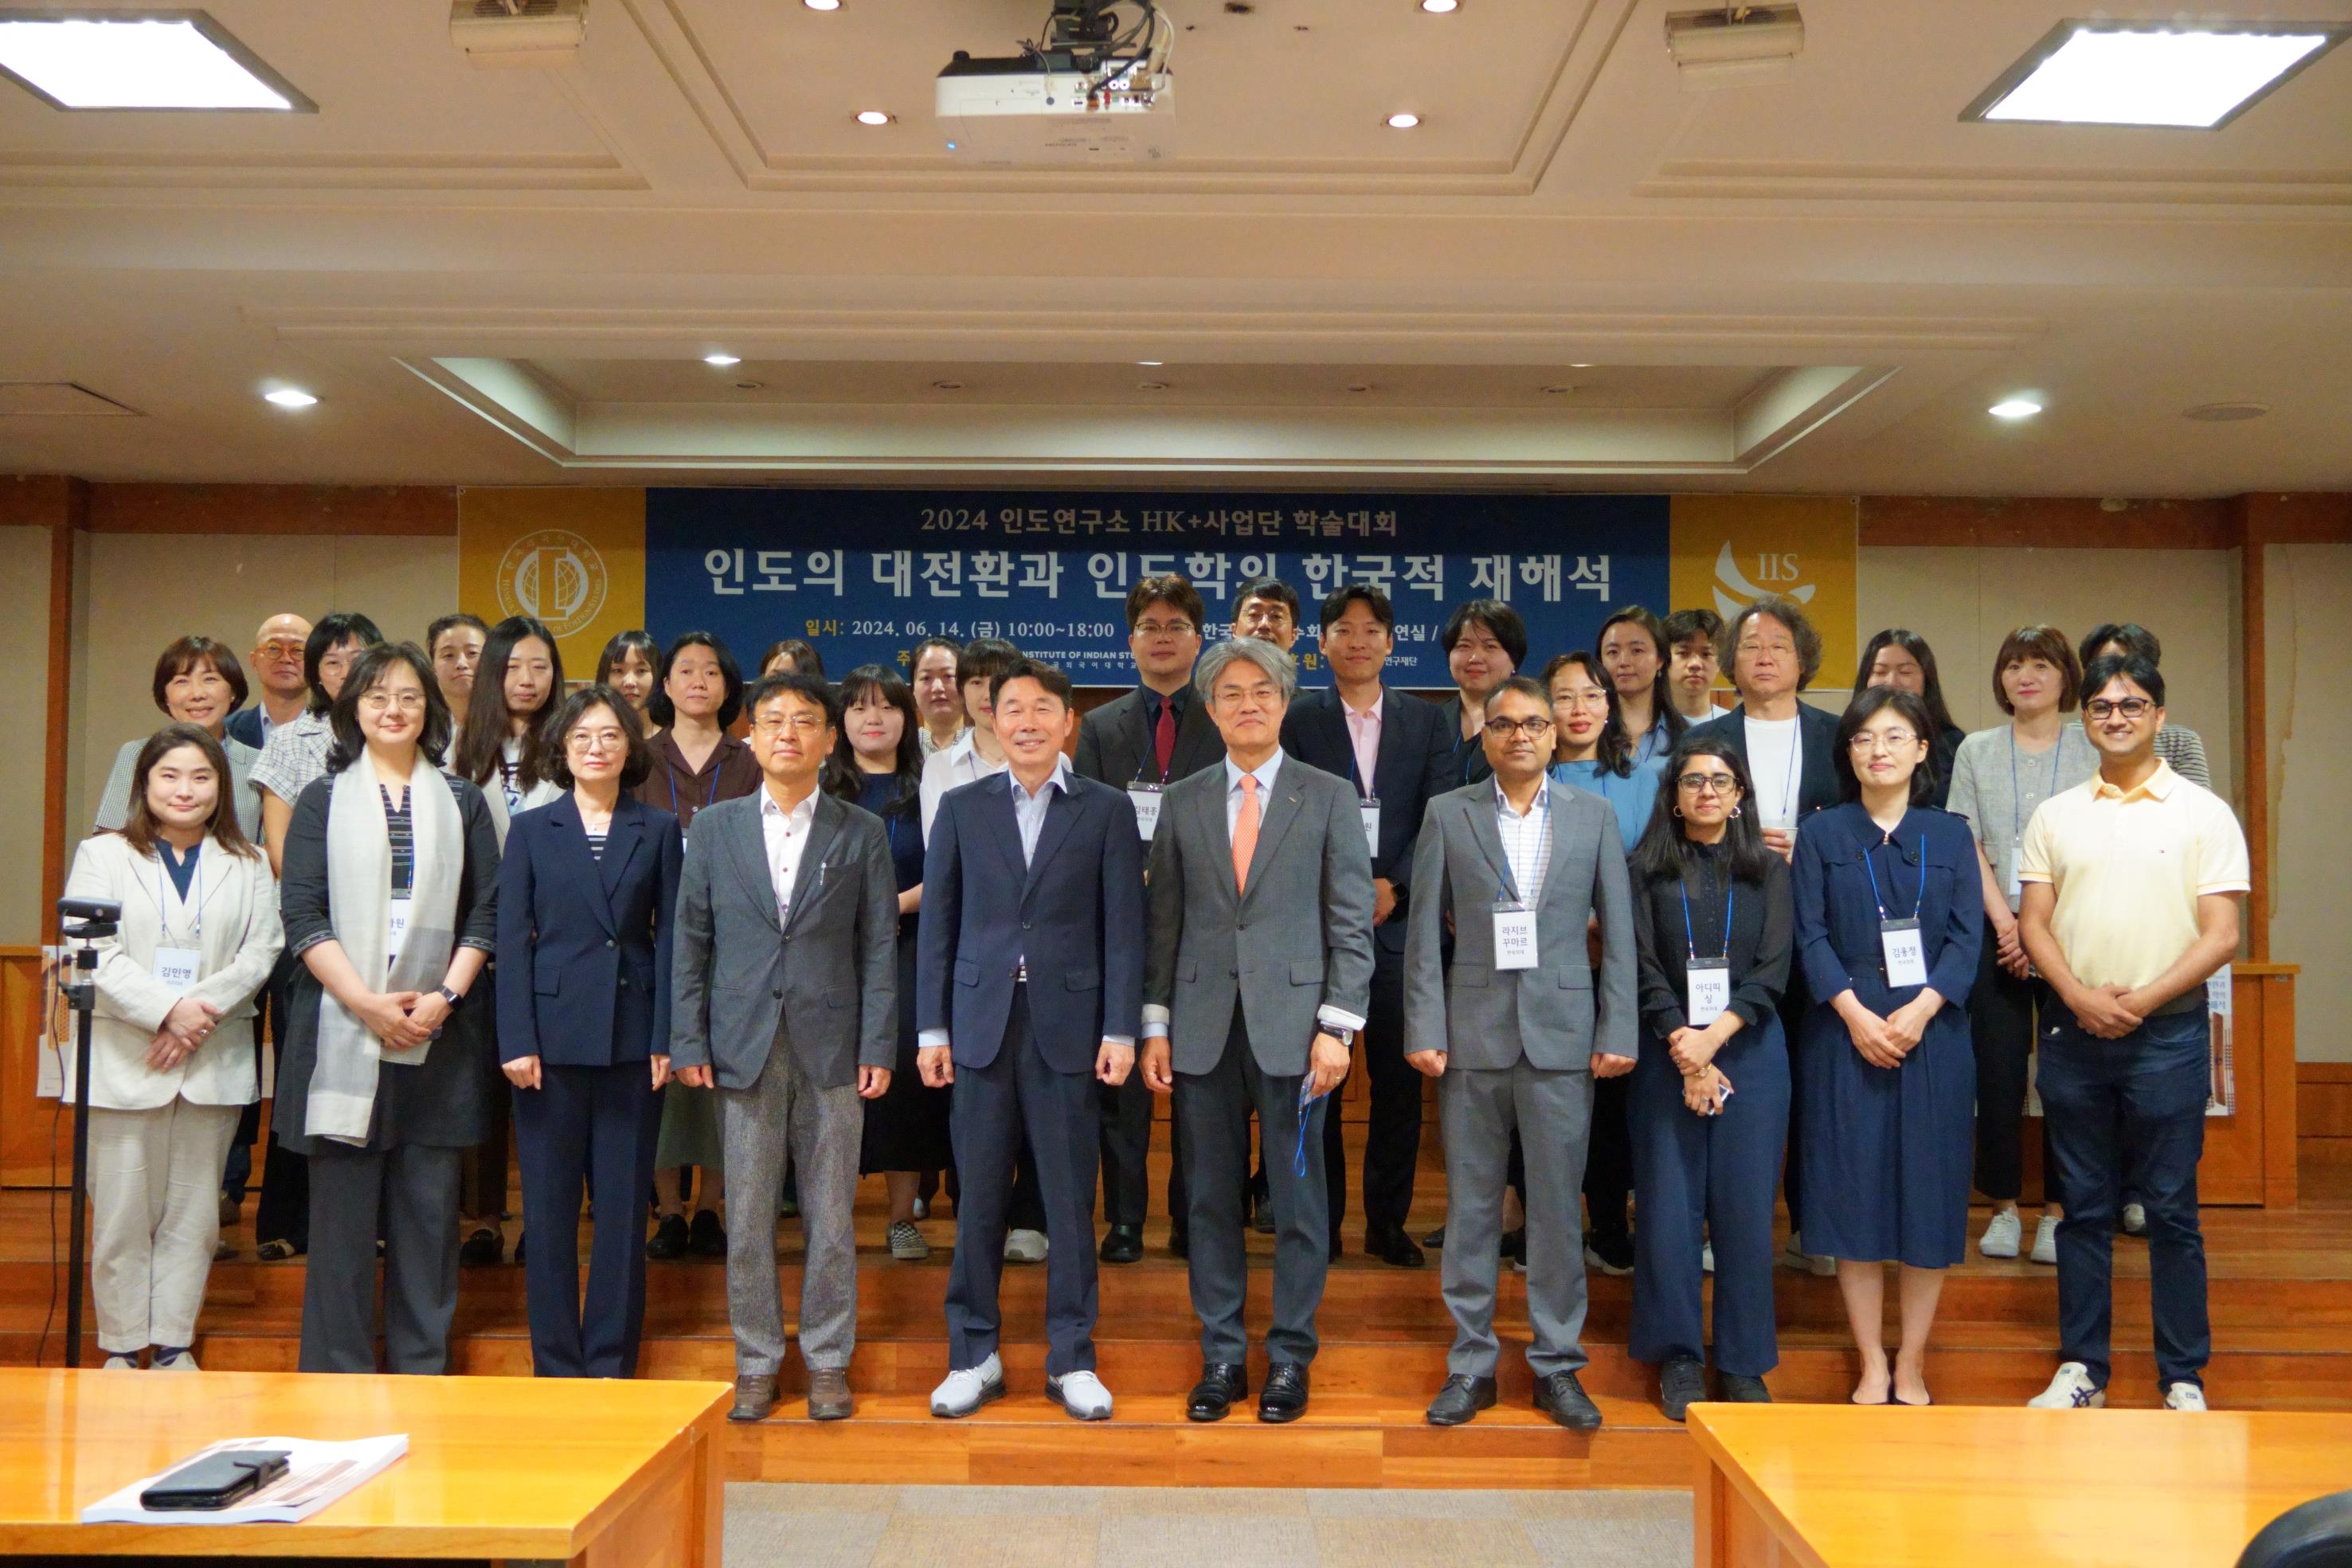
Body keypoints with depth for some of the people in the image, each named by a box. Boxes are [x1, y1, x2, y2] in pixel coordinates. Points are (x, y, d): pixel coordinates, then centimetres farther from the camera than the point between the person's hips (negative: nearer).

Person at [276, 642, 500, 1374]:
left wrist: (445, 995, -8)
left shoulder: (461, 801, 11)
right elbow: (301, 914, -1)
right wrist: (365, 1001, -12)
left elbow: (485, 912, 6)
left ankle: (423, 1376, 12)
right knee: (343, 1215, 1)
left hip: (437, 1032, 1)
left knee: (429, 1210, 4)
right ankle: (337, 1375, 11)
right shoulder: (323, 799, 8)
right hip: (343, 1031, -1)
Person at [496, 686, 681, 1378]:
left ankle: (612, 1362, 16)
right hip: (552, 1035, 0)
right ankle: (556, 1366, 16)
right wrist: (516, 1041, -7)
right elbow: (511, 939, 1)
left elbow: (669, 936, 3)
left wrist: (665, 1039, -4)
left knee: (624, 1206, 5)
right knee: (548, 1208, 5)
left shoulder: (658, 830, 6)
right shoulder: (531, 829, 5)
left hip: (631, 1038, 0)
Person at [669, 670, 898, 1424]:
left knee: (831, 1217, 5)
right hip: (743, 1048, 1)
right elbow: (690, 942, 7)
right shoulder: (716, 828, 8)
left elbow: (880, 947, 3)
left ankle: (828, 1361, 19)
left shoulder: (862, 833, 5)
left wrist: (878, 1047, -4)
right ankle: (756, 1363, 20)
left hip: (831, 1049, -1)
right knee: (748, 1218, 6)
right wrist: (688, 1042, 0)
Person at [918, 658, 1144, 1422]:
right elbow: (938, 923, 7)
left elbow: (1123, 926, 0)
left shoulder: (1107, 810, 4)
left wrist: (1120, 1030, -6)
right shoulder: (962, 808, 8)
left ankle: (1071, 1359, 17)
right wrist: (933, 1028, 2)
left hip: (1069, 1025, -1)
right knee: (979, 1196, 7)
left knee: (1070, 1198, 5)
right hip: (983, 1023, 1)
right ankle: (973, 1355, 20)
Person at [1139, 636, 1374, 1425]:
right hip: (1203, 1028, 2)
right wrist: (1155, 1022, 4)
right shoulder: (1182, 802, 10)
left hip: (1292, 1025, -2)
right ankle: (1221, 1357, 20)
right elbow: (1164, 921, 10)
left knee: (1297, 1199, 5)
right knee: (1209, 1200, 8)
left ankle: (1289, 1359, 18)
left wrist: (1337, 1026, -7)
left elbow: (1352, 921, 0)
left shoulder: (1329, 797, 3)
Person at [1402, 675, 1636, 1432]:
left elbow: (1619, 933, 5)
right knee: (1470, 1204, 7)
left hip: (1561, 1034, 0)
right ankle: (1471, 1362, 18)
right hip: (1472, 1031, 0)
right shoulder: (1447, 814, 5)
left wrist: (1617, 1033, -1)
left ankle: (1558, 1364, 18)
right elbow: (1424, 933, 2)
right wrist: (1424, 1030, -5)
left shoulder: (1594, 815, 6)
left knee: (1558, 1205, 5)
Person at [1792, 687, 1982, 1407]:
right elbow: (1811, 937, 0)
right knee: (1854, 1192, 0)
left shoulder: (1950, 835, 9)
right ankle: (1871, 1364, 11)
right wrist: (1855, 1013, -14)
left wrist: (1919, 1010, -14)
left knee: (1929, 1193, 3)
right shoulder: (1822, 835, 6)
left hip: (1933, 1034, 1)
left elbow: (1966, 936, 1)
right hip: (1846, 1033, -1)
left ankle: (1912, 1363, 15)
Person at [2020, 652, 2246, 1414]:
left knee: (2171, 1211, 3)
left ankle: (2184, 1379, 14)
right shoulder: (2055, 815, 8)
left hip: (2168, 1033, -3)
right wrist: (2080, 997, -10)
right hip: (2073, 1033, 3)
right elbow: (2034, 921, 5)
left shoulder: (2203, 813, 0)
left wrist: (2141, 1001, -14)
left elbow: (2221, 934, -5)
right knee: (2084, 1208, 9)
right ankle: (2081, 1368, 18)